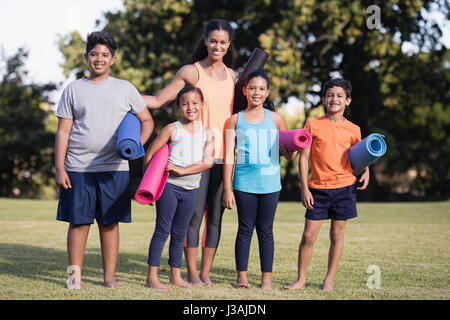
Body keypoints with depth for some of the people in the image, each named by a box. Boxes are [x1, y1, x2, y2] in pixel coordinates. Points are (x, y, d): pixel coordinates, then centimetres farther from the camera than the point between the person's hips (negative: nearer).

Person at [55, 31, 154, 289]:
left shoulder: (125, 89, 10)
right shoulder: (74, 90, 8)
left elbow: (147, 120, 14)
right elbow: (63, 132, 6)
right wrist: (59, 168, -2)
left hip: (114, 167, 0)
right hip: (78, 168, 0)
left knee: (110, 222, 3)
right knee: (78, 222, 0)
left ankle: (110, 277, 11)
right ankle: (75, 276, 9)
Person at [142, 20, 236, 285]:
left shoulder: (232, 75, 15)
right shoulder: (190, 72, 2)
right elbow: (159, 101, 2)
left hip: (223, 154, 4)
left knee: (215, 216, 5)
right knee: (194, 214, -4)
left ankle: (206, 272, 14)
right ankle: (192, 273, 6)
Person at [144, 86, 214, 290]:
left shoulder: (207, 133, 6)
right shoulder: (172, 129, -2)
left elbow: (207, 162, -6)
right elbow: (150, 154, 1)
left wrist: (183, 170, -16)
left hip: (191, 189, 4)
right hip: (169, 186, -4)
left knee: (180, 233, 11)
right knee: (163, 230, -3)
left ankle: (176, 276, 19)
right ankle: (152, 276, 0)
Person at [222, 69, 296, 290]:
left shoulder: (275, 119, 7)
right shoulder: (235, 120, 5)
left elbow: (289, 156, 10)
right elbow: (229, 156, 4)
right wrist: (227, 189, -1)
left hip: (270, 183, 1)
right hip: (244, 183, 0)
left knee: (266, 230, 6)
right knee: (245, 229, 4)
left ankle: (267, 277, 13)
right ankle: (242, 276, 12)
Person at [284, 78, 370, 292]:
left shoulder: (353, 130, 6)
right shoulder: (313, 126, 0)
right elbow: (304, 157, 0)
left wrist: (365, 170, 0)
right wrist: (304, 188, -5)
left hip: (344, 187, 1)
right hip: (318, 188, -1)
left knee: (337, 235, 5)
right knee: (308, 235, -2)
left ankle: (329, 280, 17)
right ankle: (301, 279, 12)